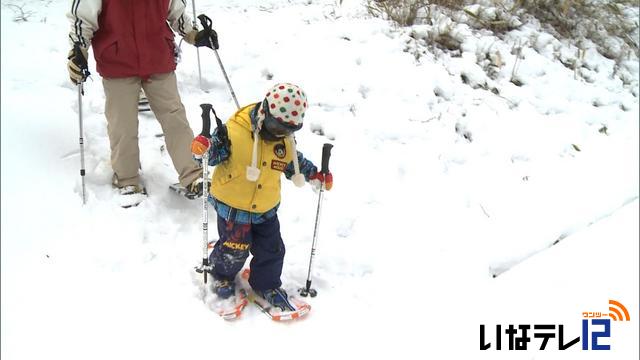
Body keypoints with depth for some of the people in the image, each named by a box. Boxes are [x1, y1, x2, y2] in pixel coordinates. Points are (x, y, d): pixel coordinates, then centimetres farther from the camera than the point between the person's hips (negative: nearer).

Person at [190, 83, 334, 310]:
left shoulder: (285, 140, -3)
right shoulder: (235, 130, -22)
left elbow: (295, 163, 13)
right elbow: (216, 152, -16)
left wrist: (315, 176, 5)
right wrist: (203, 149, -37)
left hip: (266, 208, 5)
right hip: (232, 205, -5)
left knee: (271, 249, 11)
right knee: (235, 248, 4)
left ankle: (267, 285, 35)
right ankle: (222, 275, 36)